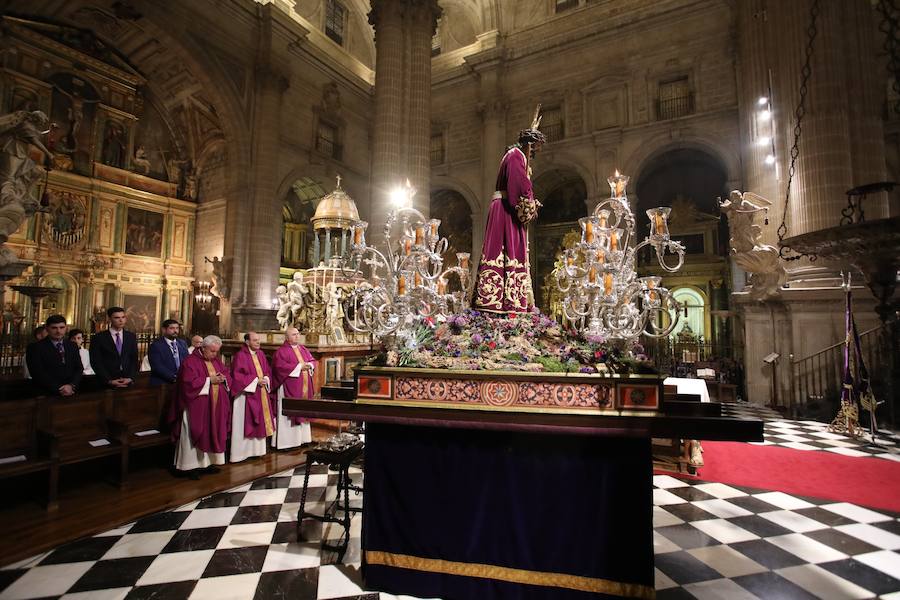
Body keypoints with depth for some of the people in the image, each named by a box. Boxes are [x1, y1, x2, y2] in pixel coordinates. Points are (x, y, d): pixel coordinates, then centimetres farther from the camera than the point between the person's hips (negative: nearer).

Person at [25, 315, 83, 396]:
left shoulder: (72, 346, 13)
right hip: (48, 395, -2)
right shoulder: (35, 347, 2)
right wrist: (58, 390, -15)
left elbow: (79, 368, 8)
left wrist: (71, 386, -9)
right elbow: (38, 374, -6)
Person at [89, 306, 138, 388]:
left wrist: (131, 378, -8)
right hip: (106, 384, -2)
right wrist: (109, 381, -13)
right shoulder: (98, 338, -1)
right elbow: (96, 362, -5)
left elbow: (134, 360, 5)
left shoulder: (132, 337, 7)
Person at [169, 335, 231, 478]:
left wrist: (223, 378, -10)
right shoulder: (190, 361, -11)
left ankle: (207, 462, 21)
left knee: (212, 434, 11)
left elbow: (227, 375, 12)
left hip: (215, 407, 7)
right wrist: (209, 380, -19)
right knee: (195, 434, 0)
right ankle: (191, 465, 10)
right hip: (196, 408, -6)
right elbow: (189, 383, -19)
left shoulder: (216, 361, 10)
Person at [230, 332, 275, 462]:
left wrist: (265, 379, -5)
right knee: (245, 425, -1)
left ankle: (257, 450, 21)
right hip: (246, 396, -7)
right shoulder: (240, 356, -11)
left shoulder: (261, 354, 10)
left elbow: (268, 371, 15)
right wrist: (255, 381, -17)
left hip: (261, 395, 7)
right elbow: (237, 376, -17)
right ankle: (242, 452, 8)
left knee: (260, 422, 11)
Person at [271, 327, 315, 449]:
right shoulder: (282, 351, -7)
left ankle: (301, 437, 21)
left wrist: (309, 365, -7)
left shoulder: (303, 349, 15)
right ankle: (285, 441, 1)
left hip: (304, 386, 7)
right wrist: (299, 366, -19)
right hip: (289, 388, -7)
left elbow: (312, 360, 17)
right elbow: (280, 366, -20)